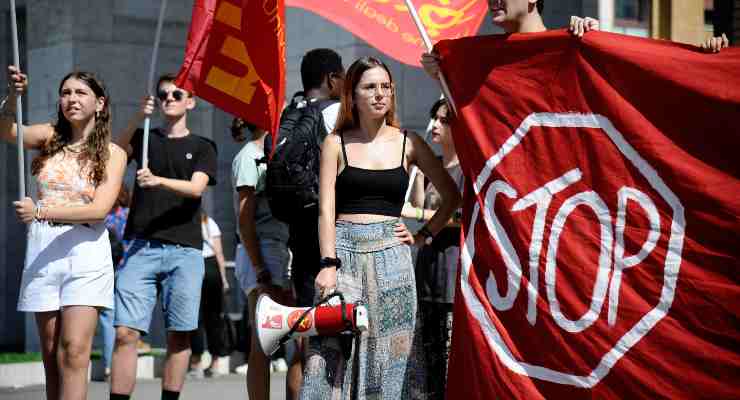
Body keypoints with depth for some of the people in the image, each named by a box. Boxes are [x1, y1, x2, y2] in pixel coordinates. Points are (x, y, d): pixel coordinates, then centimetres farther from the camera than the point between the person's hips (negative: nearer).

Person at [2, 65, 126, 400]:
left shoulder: (112, 154, 1)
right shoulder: (49, 137, 9)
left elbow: (99, 209, -11)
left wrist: (40, 212, -21)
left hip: (85, 251, -3)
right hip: (42, 252, 3)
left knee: (74, 351, -14)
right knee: (51, 355, 6)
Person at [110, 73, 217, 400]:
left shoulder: (202, 147, 14)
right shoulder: (145, 138, 18)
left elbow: (196, 188, -4)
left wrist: (158, 180, -21)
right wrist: (138, 118, -15)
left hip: (184, 250, 0)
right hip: (141, 247, 0)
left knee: (178, 335, -2)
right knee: (125, 333, -10)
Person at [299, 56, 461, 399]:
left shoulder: (408, 143, 8)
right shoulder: (336, 144, 5)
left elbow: (452, 196, 13)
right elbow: (326, 209, -1)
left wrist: (424, 235, 6)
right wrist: (329, 264, -10)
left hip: (391, 254, 1)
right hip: (344, 249, -1)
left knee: (389, 351, -2)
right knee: (335, 349, -8)